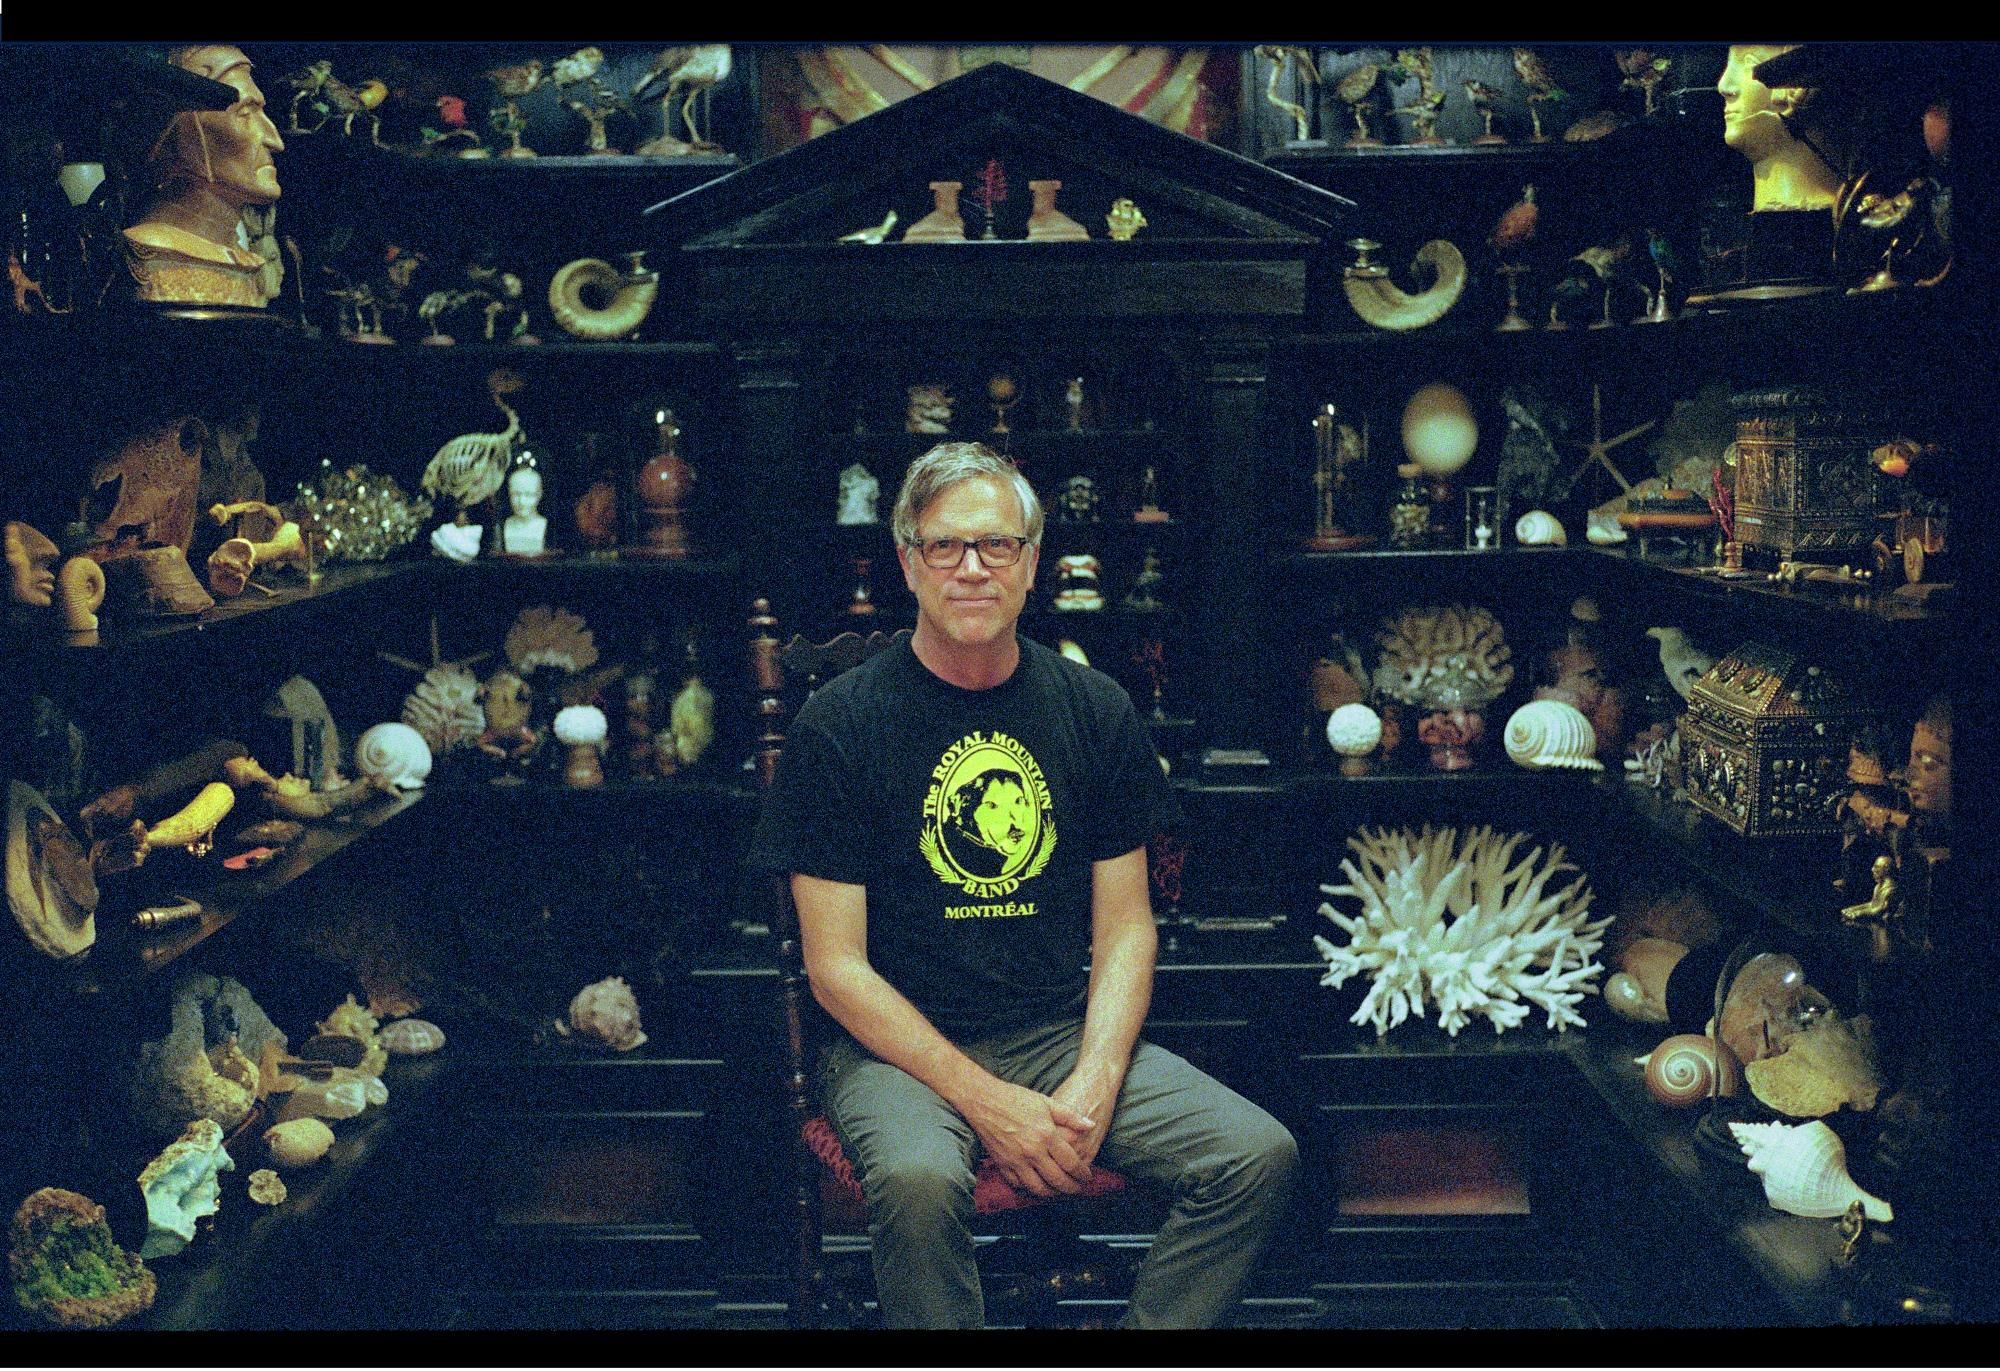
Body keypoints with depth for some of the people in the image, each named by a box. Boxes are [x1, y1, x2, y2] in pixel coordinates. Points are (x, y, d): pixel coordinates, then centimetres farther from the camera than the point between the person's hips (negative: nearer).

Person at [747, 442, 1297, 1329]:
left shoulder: (1093, 709, 5)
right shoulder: (839, 724, -6)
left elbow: (1126, 926, 7)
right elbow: (836, 965, -8)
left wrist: (1095, 1087, -11)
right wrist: (987, 1102, -17)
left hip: (1063, 1034, 4)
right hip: (898, 1046, -3)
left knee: (1259, 1155, -16)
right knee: (918, 1177, -35)